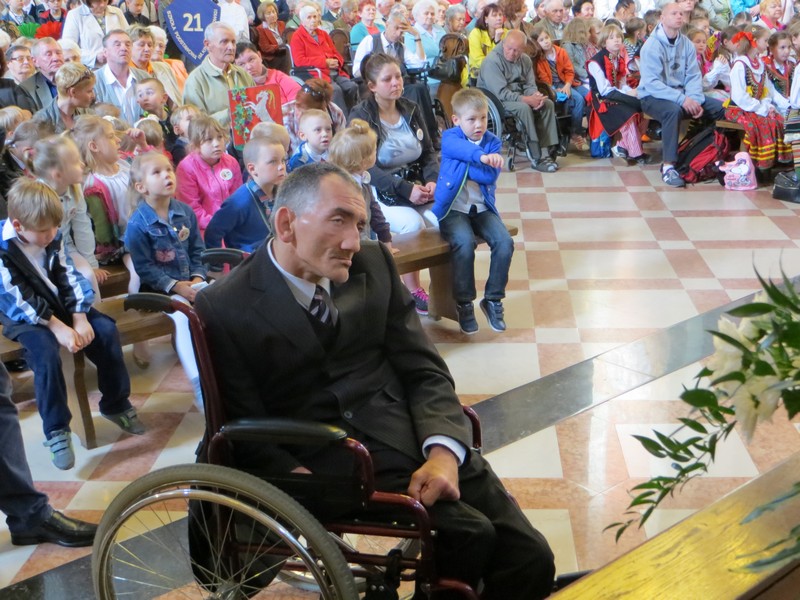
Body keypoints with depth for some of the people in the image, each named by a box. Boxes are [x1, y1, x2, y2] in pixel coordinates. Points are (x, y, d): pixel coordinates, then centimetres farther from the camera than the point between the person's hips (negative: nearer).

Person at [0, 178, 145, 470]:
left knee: (106, 330, -12)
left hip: (61, 304, 5)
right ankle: (56, 430, -17)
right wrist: (58, 327, -27)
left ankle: (116, 404, 7)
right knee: (45, 352, -31)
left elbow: (69, 276, -3)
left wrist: (79, 319, -15)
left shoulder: (53, 236, -6)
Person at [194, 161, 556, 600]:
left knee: (530, 560, -9)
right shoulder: (224, 308, -5)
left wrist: (443, 452, -11)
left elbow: (425, 371, 7)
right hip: (328, 459, -4)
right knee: (470, 534, -24)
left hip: (411, 434, 5)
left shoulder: (373, 263, 8)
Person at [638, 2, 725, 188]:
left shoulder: (687, 44, 4)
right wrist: (682, 99, -31)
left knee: (720, 108, -6)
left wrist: (695, 99, -19)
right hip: (653, 96, -7)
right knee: (674, 110, -38)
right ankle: (668, 166, -33)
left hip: (680, 94, 7)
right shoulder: (652, 45, -15)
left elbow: (693, 76, 1)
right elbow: (651, 83, -24)